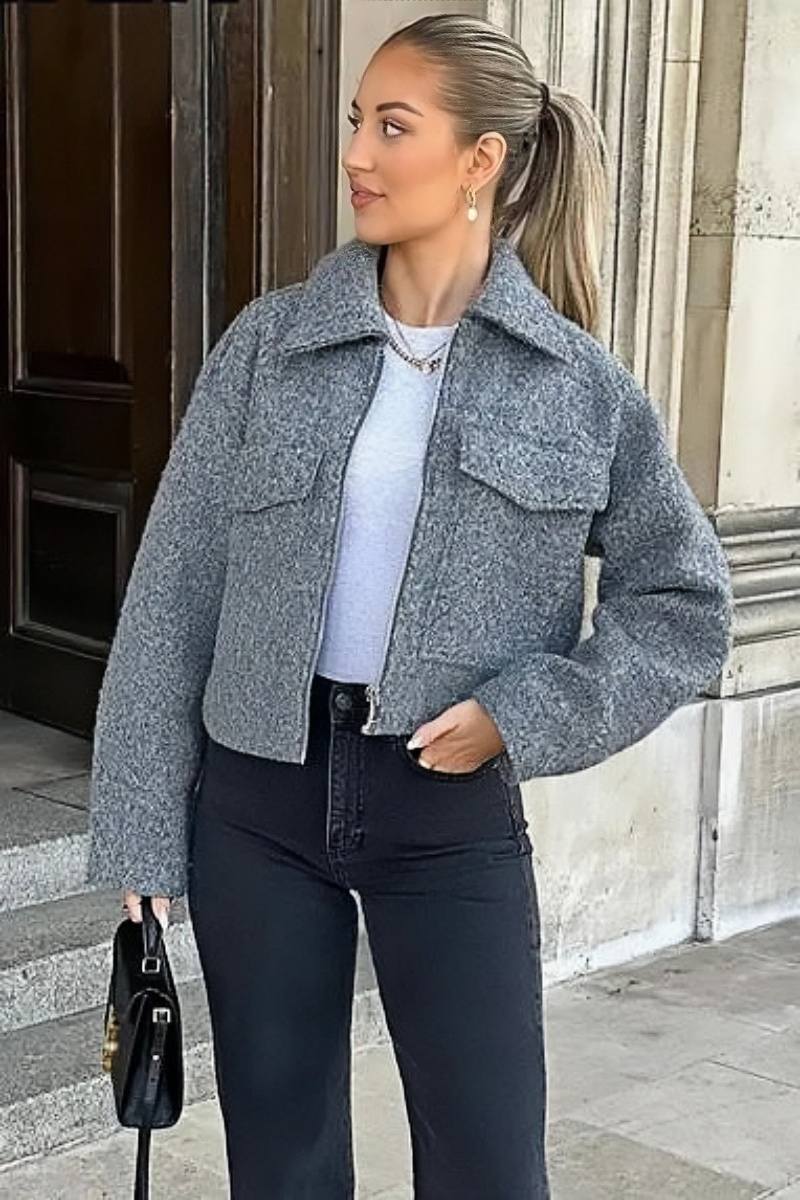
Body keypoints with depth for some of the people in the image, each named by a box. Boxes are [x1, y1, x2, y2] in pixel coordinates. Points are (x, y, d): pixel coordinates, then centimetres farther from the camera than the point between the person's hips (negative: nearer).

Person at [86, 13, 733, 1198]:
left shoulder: (579, 385, -3)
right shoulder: (270, 342, -1)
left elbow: (687, 599, 3)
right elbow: (173, 592, 0)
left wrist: (526, 714, -11)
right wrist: (141, 831, -2)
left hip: (451, 811, -1)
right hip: (258, 799, 2)